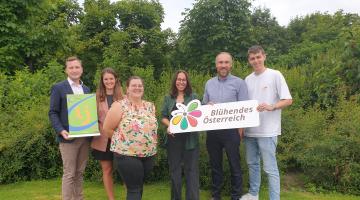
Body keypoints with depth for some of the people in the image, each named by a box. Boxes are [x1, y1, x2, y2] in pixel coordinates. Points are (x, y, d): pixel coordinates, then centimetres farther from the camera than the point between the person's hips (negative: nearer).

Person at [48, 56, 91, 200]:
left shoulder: (86, 89, 15)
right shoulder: (58, 88, -2)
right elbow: (53, 113, -5)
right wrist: (61, 131, -19)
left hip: (85, 137, 5)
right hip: (69, 137, -5)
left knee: (79, 173, 13)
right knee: (69, 174, 0)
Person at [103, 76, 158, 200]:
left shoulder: (150, 106, 7)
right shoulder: (119, 106, -10)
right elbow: (107, 129, -8)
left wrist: (151, 145, 10)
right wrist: (121, 140, -1)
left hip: (149, 155, 6)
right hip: (127, 155, -6)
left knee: (139, 187, 19)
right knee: (134, 189, -1)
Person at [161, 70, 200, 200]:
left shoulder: (193, 97, 6)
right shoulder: (168, 98, 8)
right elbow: (163, 117, 6)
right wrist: (169, 125, -13)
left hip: (190, 138, -1)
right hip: (174, 138, 2)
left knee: (191, 169, 1)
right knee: (175, 169, 11)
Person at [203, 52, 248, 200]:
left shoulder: (239, 83, -3)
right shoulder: (209, 83, 10)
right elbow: (203, 106, 15)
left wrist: (241, 129, -13)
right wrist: (207, 106, -7)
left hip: (231, 130, -4)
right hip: (212, 130, 4)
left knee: (234, 165, 6)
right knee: (215, 164, 14)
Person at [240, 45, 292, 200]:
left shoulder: (275, 75, -5)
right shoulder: (248, 79, 10)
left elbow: (288, 100, -9)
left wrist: (271, 107, -26)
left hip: (267, 130, -6)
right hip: (250, 130, 6)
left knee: (270, 168, -2)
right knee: (252, 163, 18)